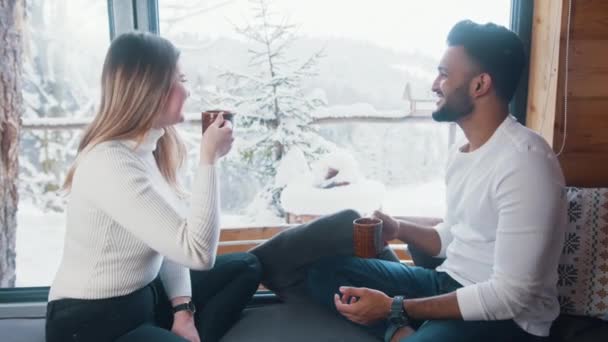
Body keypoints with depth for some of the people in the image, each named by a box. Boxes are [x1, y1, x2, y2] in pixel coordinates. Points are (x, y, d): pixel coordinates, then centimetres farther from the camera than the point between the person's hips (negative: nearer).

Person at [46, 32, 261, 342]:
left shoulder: (147, 148, 3)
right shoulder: (111, 165, -26)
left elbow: (174, 238, 4)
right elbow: (198, 252, -30)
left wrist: (183, 309, -5)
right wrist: (209, 159, -24)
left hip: (145, 292, 9)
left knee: (245, 266, 12)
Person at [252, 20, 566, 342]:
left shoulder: (525, 161, -21)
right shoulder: (462, 153, 9)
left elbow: (510, 296, -23)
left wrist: (396, 308, -23)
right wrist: (398, 229, 1)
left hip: (508, 316, -9)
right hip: (451, 283, 9)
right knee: (324, 271, 0)